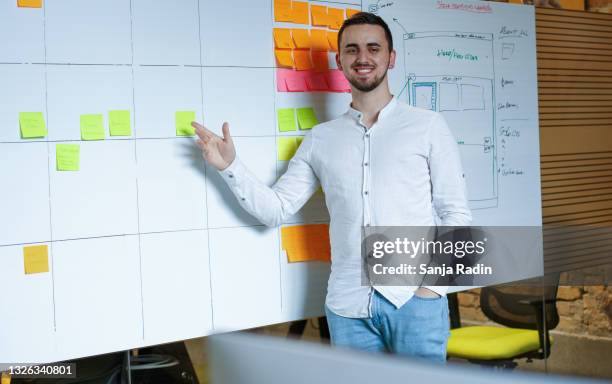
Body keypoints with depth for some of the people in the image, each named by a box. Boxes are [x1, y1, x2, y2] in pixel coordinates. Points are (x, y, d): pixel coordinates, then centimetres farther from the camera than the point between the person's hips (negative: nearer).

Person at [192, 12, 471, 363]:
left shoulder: (428, 126, 4)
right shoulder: (320, 139, 11)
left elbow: (456, 214, 2)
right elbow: (276, 209, 10)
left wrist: (434, 283, -9)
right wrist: (230, 165, -3)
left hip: (415, 301, -2)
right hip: (348, 307, 2)